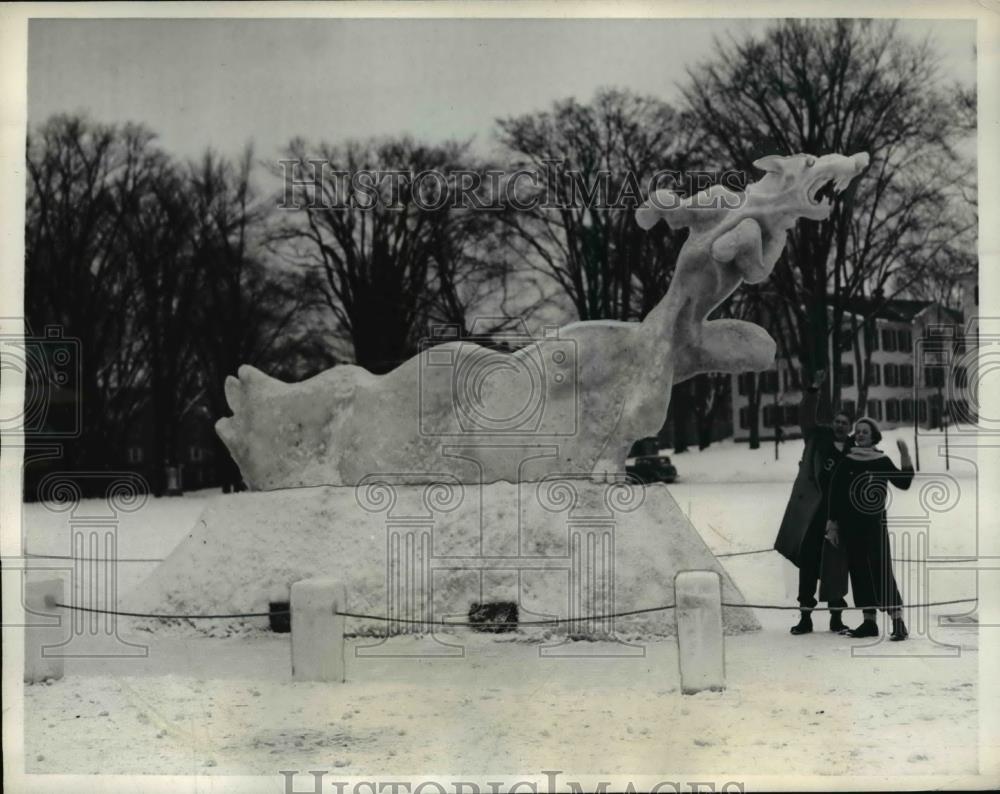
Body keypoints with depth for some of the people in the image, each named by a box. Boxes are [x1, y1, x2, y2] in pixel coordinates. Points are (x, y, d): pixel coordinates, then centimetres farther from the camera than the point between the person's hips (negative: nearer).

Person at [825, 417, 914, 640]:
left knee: (882, 569, -10)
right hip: (850, 524, 3)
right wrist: (833, 525, 3)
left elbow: (903, 482, -9)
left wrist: (905, 455, -17)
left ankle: (898, 622, -12)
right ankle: (869, 622, 12)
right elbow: (834, 494, 6)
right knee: (859, 571, 5)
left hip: (875, 523, -3)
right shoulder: (846, 462, 6)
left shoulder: (882, 461, 2)